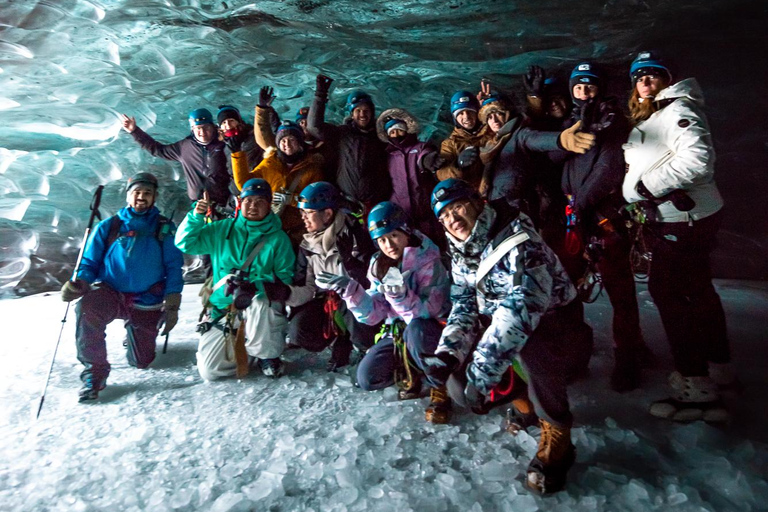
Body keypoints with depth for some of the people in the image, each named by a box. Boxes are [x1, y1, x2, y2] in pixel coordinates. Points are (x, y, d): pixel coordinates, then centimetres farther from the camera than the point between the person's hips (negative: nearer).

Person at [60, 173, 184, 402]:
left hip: (147, 303, 0)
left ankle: (133, 333, 41)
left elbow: (174, 268, -1)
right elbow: (90, 263, 6)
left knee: (142, 362, 5)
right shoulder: (108, 227, 4)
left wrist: (171, 307, -8)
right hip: (110, 293, 0)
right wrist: (78, 283, -17)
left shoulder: (164, 228, 2)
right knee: (86, 309, -35)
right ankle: (94, 371, -15)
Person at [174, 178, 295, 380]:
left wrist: (257, 286, -26)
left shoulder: (278, 238, -3)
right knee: (208, 370, -5)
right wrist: (195, 217, -9)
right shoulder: (222, 230, 5)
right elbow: (185, 243, 7)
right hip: (222, 308, 3)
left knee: (259, 303, -40)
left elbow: (285, 278, -8)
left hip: (262, 302, -3)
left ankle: (267, 355, -12)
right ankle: (242, 350, 27)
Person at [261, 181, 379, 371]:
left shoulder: (352, 234, -16)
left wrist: (348, 258, -38)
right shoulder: (307, 245, 1)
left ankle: (369, 349, -4)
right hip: (326, 300, 5)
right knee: (298, 332, -19)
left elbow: (367, 281, -21)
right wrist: (283, 292, -21)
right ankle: (342, 337, 8)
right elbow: (306, 289, -1)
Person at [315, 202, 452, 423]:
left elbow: (426, 312, -26)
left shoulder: (428, 261, -18)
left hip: (432, 329, -5)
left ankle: (440, 388, -14)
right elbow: (373, 315, -8)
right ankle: (410, 370, 19)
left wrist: (400, 293, -44)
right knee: (367, 378, -8)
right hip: (399, 333, 6)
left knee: (415, 330, -38)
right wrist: (351, 290, -25)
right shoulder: (380, 266, -2)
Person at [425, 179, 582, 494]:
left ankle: (556, 438, -15)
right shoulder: (460, 251, -4)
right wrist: (447, 354, -20)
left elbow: (521, 306, -37)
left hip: (552, 311, -8)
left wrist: (481, 374, -40)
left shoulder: (516, 238, -29)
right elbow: (464, 306, -3)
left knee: (531, 344, -36)